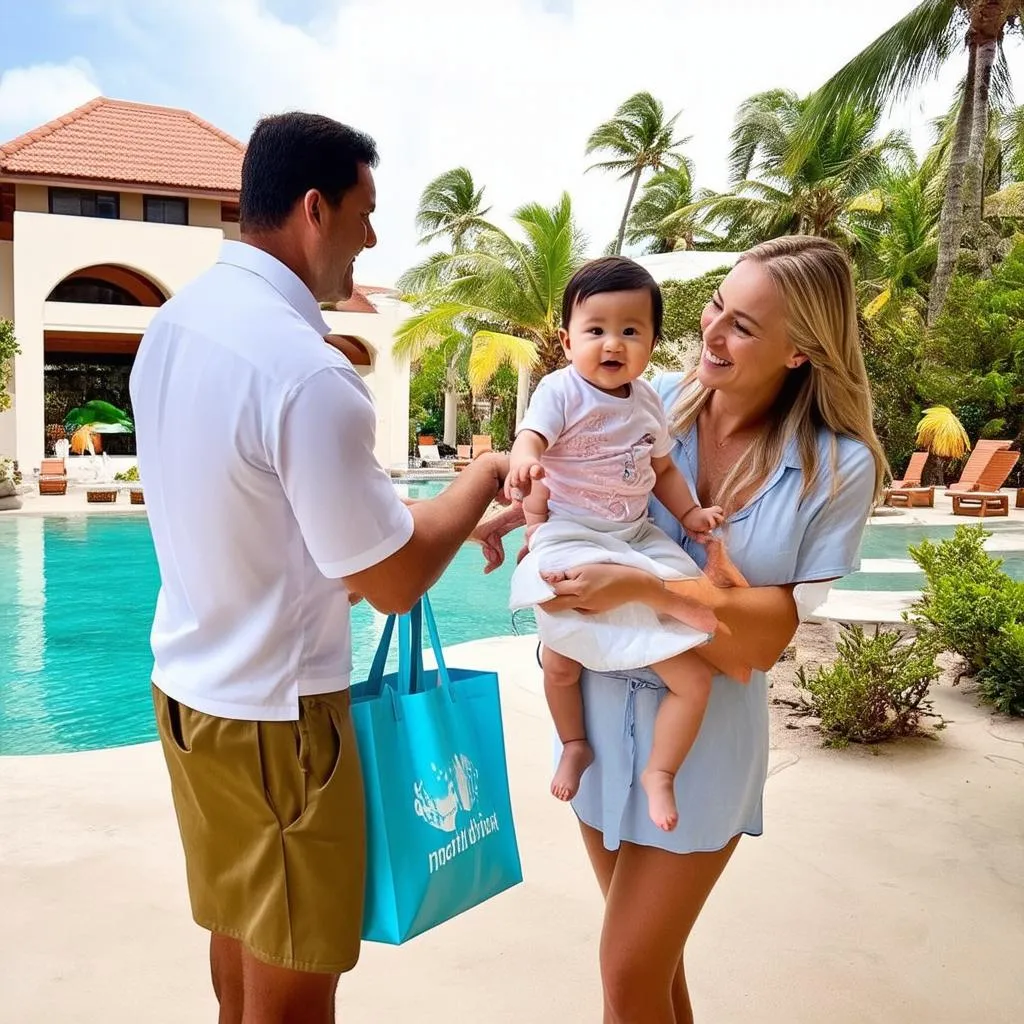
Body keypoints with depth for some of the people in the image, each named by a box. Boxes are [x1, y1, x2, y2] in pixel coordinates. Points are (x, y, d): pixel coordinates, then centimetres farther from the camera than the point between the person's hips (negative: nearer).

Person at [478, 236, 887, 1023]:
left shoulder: (838, 470, -14)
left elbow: (767, 636, -15)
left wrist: (640, 588, -29)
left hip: (701, 733, -3)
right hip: (602, 708, 4)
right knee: (654, 953, 20)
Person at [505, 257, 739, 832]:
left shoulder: (647, 402, 8)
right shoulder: (562, 391, -9)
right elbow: (531, 436, -26)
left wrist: (690, 511, 5)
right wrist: (523, 464, -49)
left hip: (638, 538, 5)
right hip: (569, 536, -4)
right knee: (560, 662, -1)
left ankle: (660, 773, 14)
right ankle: (575, 745, 30)